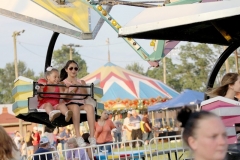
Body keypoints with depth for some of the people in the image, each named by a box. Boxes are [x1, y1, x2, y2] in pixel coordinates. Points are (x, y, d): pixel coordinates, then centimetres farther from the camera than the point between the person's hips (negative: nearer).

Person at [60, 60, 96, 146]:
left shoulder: (81, 82, 22)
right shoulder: (63, 83, 13)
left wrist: (79, 86, -5)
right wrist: (73, 89, -5)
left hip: (81, 104, 3)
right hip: (69, 104, -3)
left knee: (90, 107, -33)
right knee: (75, 107, -39)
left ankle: (92, 137, -42)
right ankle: (78, 137, -48)